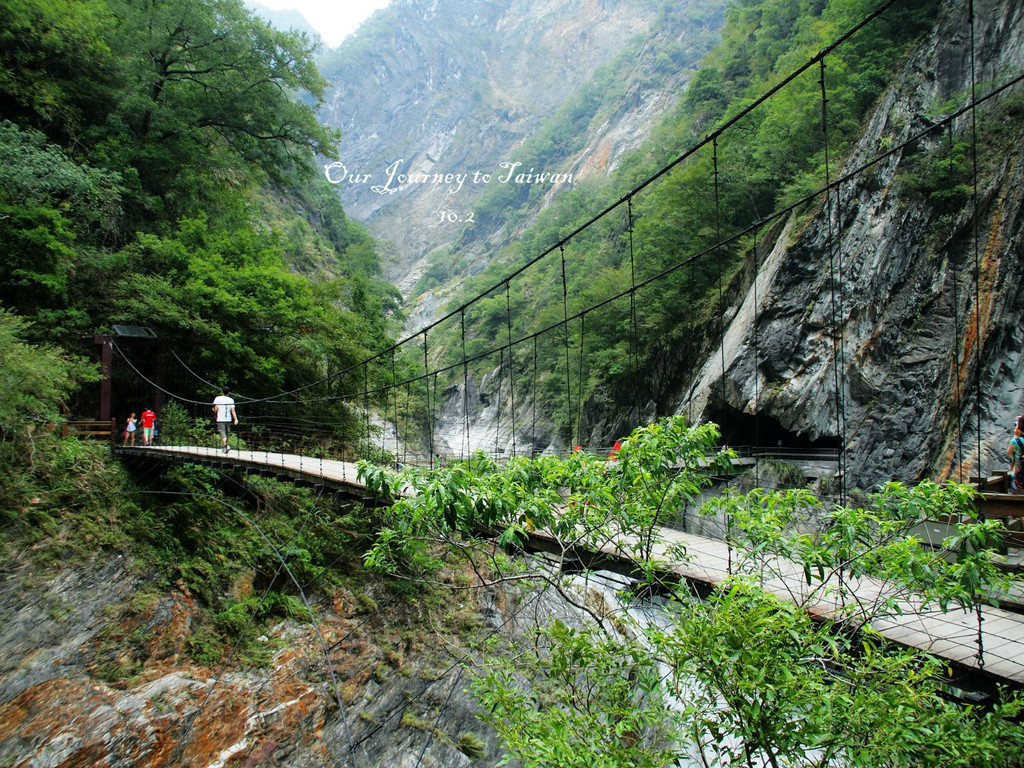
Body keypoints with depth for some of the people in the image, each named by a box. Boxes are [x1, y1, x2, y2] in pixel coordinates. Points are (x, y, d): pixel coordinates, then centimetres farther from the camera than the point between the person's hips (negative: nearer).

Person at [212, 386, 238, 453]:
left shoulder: (217, 398, -1)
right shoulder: (231, 400, 4)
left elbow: (215, 409, -5)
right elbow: (233, 410, -5)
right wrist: (235, 419, -7)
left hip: (220, 419, -3)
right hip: (228, 419, 3)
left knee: (223, 433, -7)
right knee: (227, 433, 14)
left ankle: (225, 445, -27)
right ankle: (225, 447, 22)